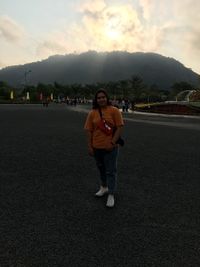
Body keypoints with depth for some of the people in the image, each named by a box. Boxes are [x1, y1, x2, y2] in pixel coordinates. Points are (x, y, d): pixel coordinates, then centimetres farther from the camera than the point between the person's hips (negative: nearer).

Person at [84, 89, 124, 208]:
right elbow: (89, 131, 2)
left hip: (110, 147, -3)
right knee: (101, 169, 21)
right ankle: (104, 187, 42)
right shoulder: (92, 113, 0)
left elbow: (119, 127, -10)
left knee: (111, 171, 3)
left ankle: (111, 195, 15)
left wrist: (112, 142, -15)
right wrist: (90, 146, -2)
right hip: (97, 147, 4)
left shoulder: (114, 110, -8)